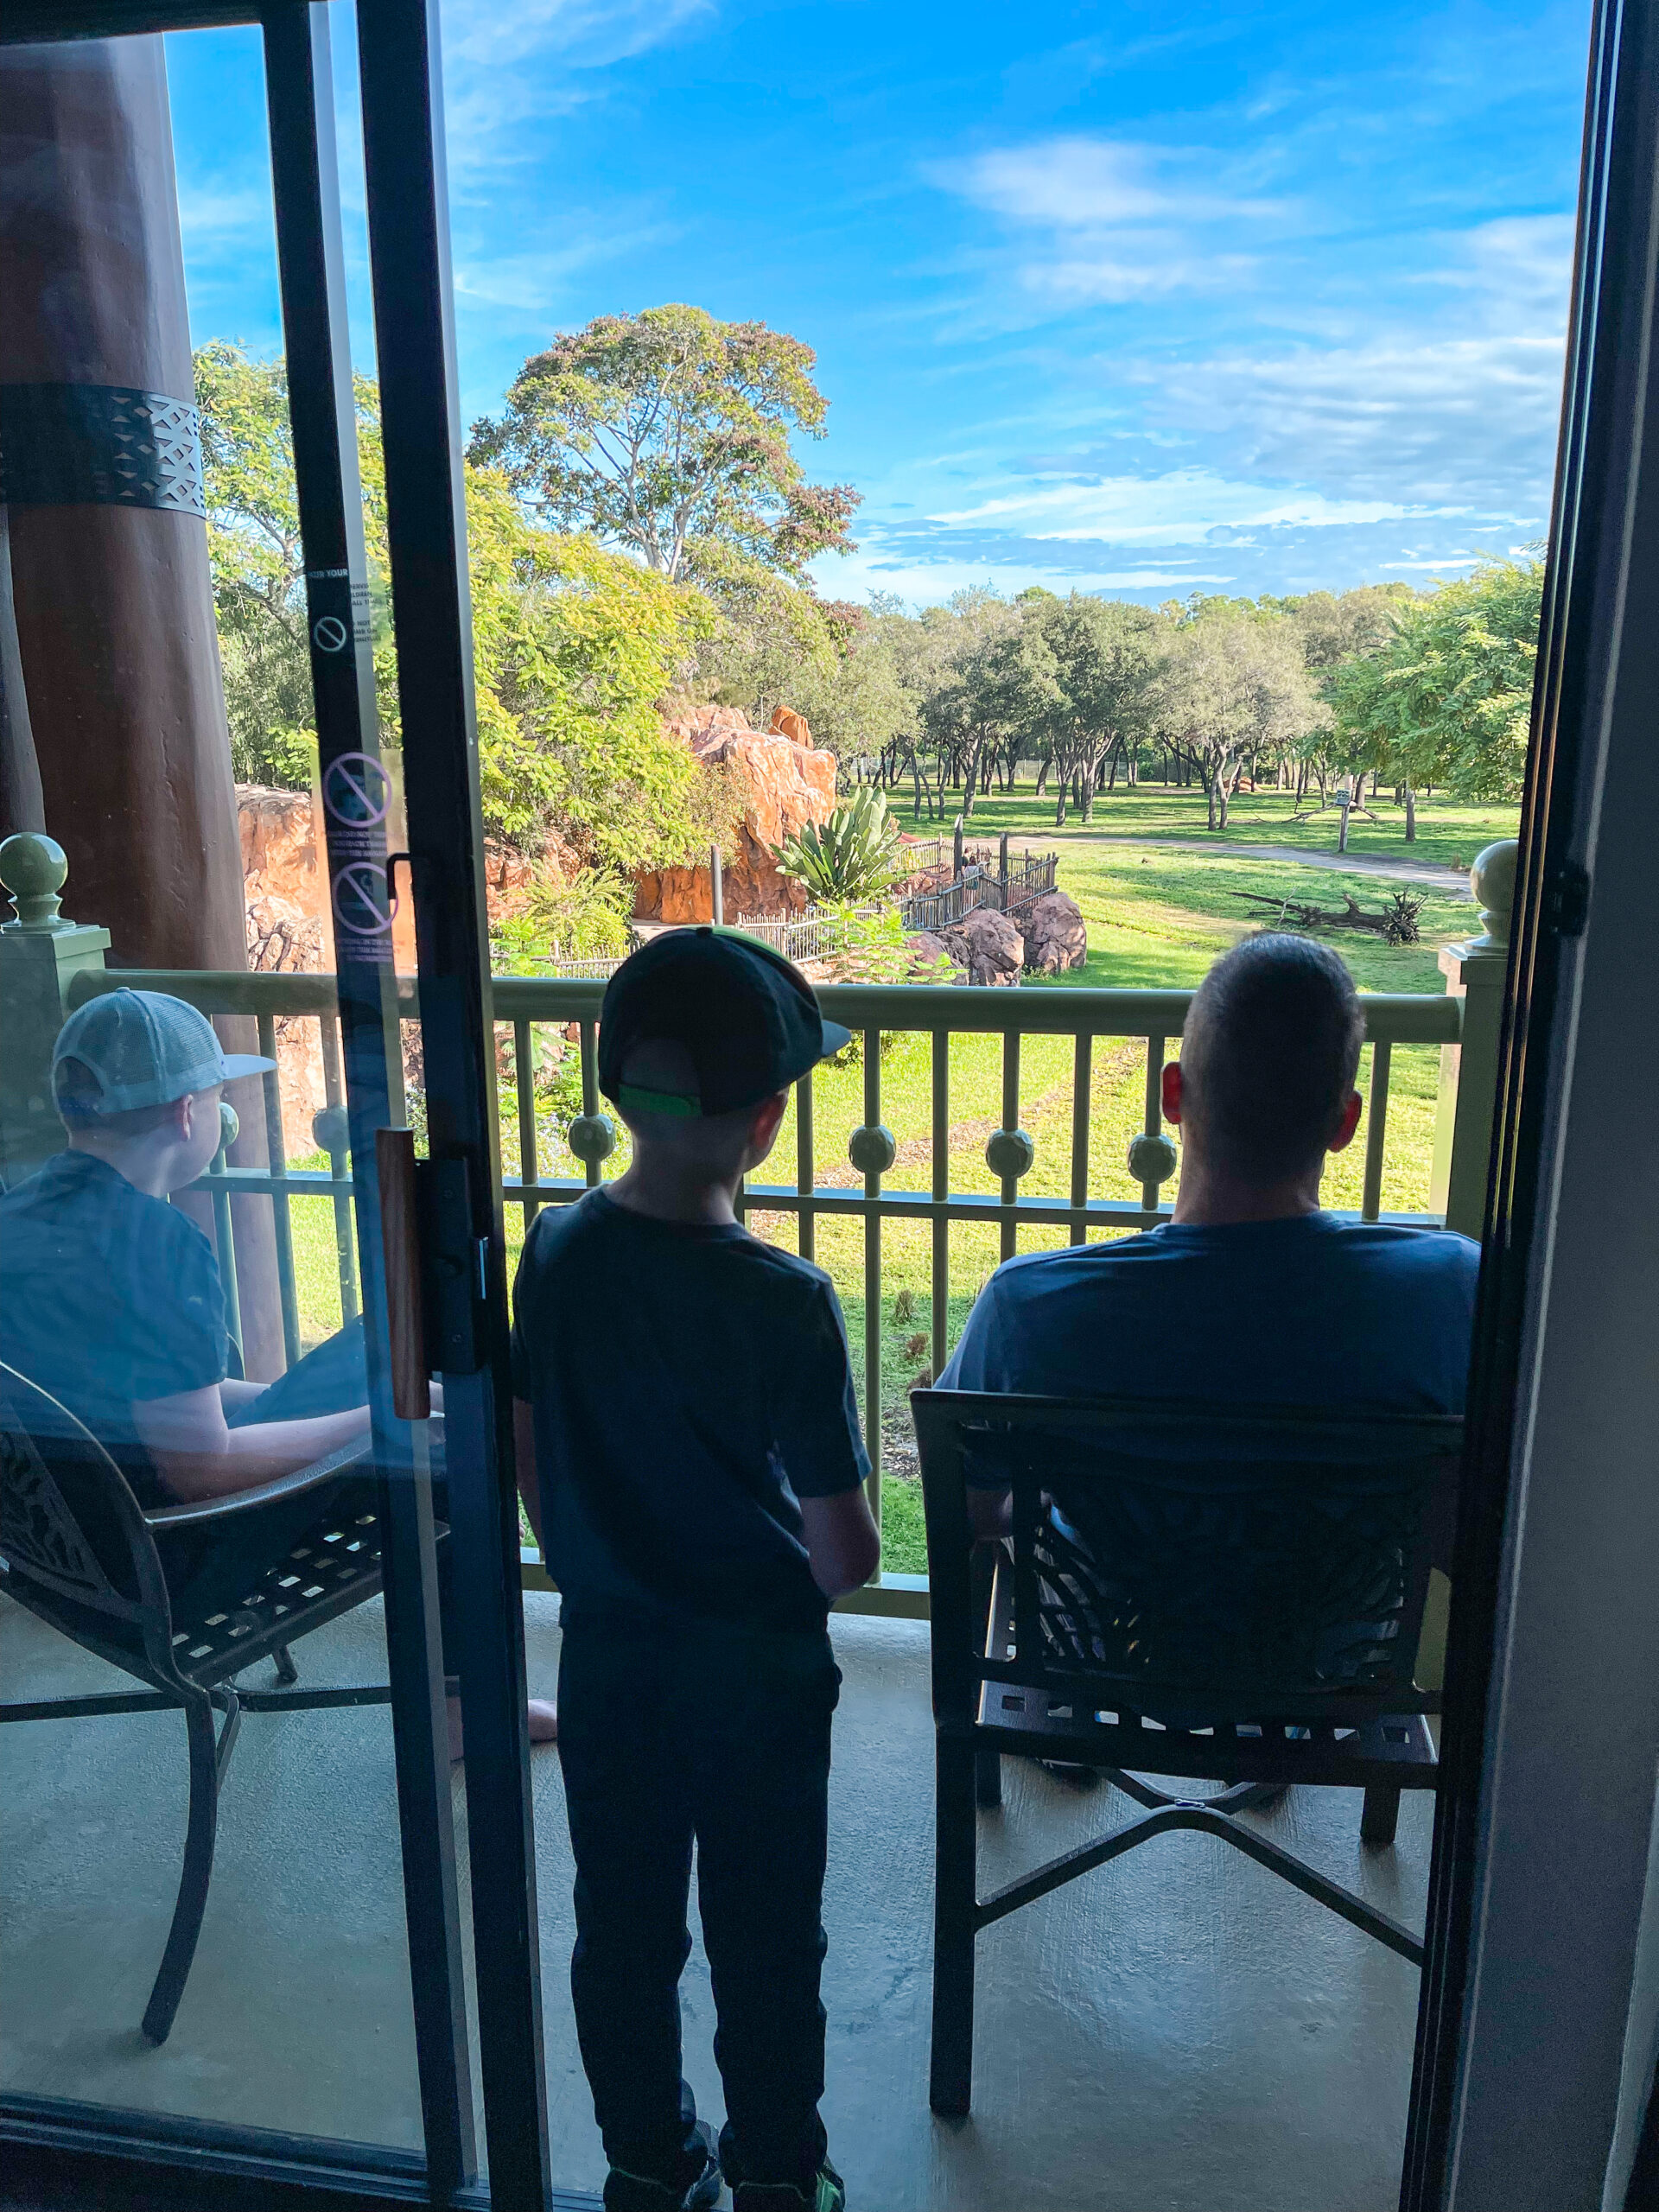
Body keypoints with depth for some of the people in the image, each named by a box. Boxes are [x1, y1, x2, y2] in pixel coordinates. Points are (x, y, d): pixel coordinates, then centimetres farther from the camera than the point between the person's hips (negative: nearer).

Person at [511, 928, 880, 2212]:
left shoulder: (555, 1252, -11)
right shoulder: (785, 1303, -25)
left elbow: (532, 1459, 1)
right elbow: (846, 1554, -19)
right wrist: (807, 1584, 4)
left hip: (605, 1659, 4)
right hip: (757, 1673, -4)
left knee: (623, 1925, 22)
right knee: (765, 1939, 18)